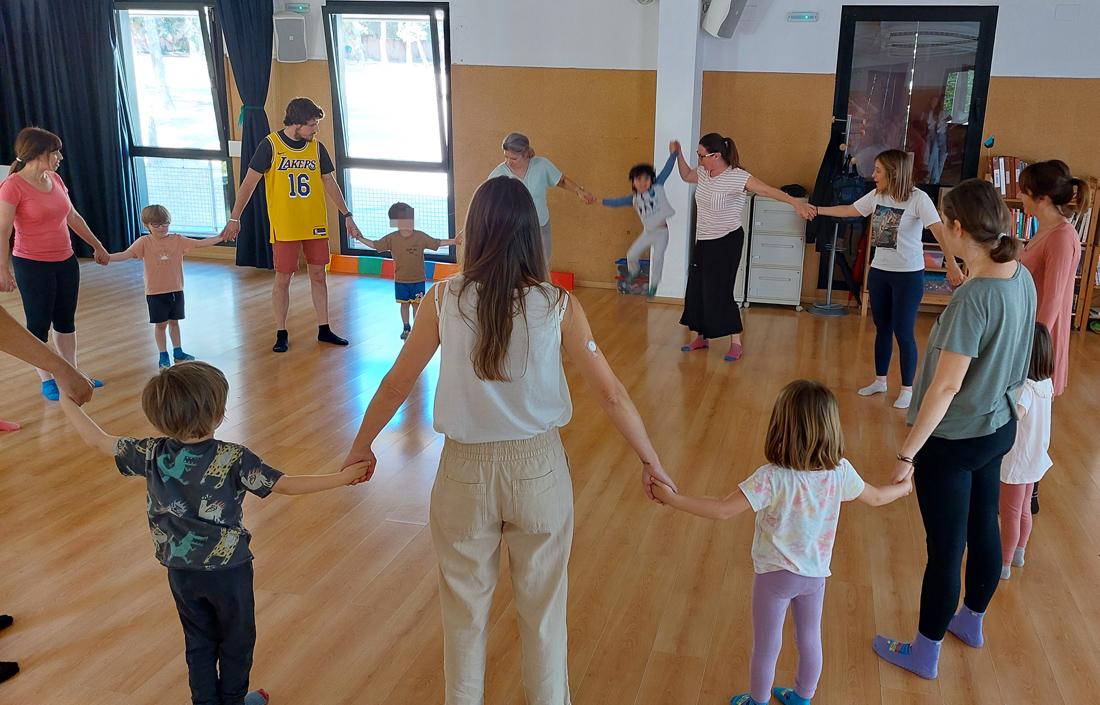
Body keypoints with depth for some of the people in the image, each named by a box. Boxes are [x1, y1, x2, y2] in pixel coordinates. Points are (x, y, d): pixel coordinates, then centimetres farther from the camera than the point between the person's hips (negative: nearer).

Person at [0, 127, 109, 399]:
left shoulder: (55, 180, 5)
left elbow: (73, 218, 18)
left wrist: (97, 246, 25)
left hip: (66, 262, 6)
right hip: (32, 266, -6)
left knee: (66, 321, 14)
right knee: (39, 324, 5)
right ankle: (47, 381, 17)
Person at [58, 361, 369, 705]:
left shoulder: (152, 455, -13)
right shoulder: (233, 459, -24)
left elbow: (96, 440, -3)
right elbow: (285, 485, -22)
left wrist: (67, 401, 11)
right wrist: (342, 477, -17)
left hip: (181, 572, 4)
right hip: (229, 570, -3)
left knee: (199, 642, 23)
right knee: (237, 639, 21)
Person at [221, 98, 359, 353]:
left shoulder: (317, 147, 3)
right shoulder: (270, 145, -9)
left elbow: (329, 183, 13)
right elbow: (249, 182, -6)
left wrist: (347, 215, 11)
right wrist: (234, 218, -9)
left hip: (316, 225, 4)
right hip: (284, 227, -3)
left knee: (319, 275, 9)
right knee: (283, 279, 3)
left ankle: (324, 330, 20)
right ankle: (281, 334, 15)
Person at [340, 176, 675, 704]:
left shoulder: (444, 300, -10)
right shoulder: (558, 307, -11)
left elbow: (396, 384, -2)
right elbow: (611, 394, -9)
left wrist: (361, 446, 14)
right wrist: (651, 463, 3)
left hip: (466, 470, 0)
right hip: (539, 468, 0)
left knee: (465, 606, 21)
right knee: (542, 605, 20)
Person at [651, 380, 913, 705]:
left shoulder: (772, 479, -30)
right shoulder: (841, 472, -16)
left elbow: (723, 510, -32)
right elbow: (875, 497, 3)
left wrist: (672, 499, -25)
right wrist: (904, 487, 24)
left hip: (775, 575, -4)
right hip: (815, 572, 4)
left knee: (766, 648, 16)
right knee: (810, 640, 25)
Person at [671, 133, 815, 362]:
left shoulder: (737, 177, -22)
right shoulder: (704, 173, 0)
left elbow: (767, 190, -31)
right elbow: (686, 176, 22)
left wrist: (796, 202, -42)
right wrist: (678, 155, 7)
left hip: (727, 242, -8)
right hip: (703, 241, 8)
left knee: (719, 291, -9)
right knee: (697, 289, 11)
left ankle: (736, 343, 3)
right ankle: (702, 338, 26)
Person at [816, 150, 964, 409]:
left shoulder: (918, 199, -17)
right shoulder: (876, 196, 2)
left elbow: (939, 231, -26)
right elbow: (849, 210, 16)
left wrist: (951, 264, -36)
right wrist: (817, 210, 15)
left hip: (908, 275, -6)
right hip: (879, 271, 6)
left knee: (903, 332, -1)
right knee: (882, 328, 15)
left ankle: (907, 389, 13)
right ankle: (880, 380, 30)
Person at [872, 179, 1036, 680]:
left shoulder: (973, 298, -28)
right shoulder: (1022, 278, -3)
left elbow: (946, 387, -25)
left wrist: (908, 451, -19)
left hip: (953, 440, -8)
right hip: (998, 427, 8)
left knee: (946, 548, 6)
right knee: (983, 529, 23)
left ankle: (925, 653, 24)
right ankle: (971, 622, 46)